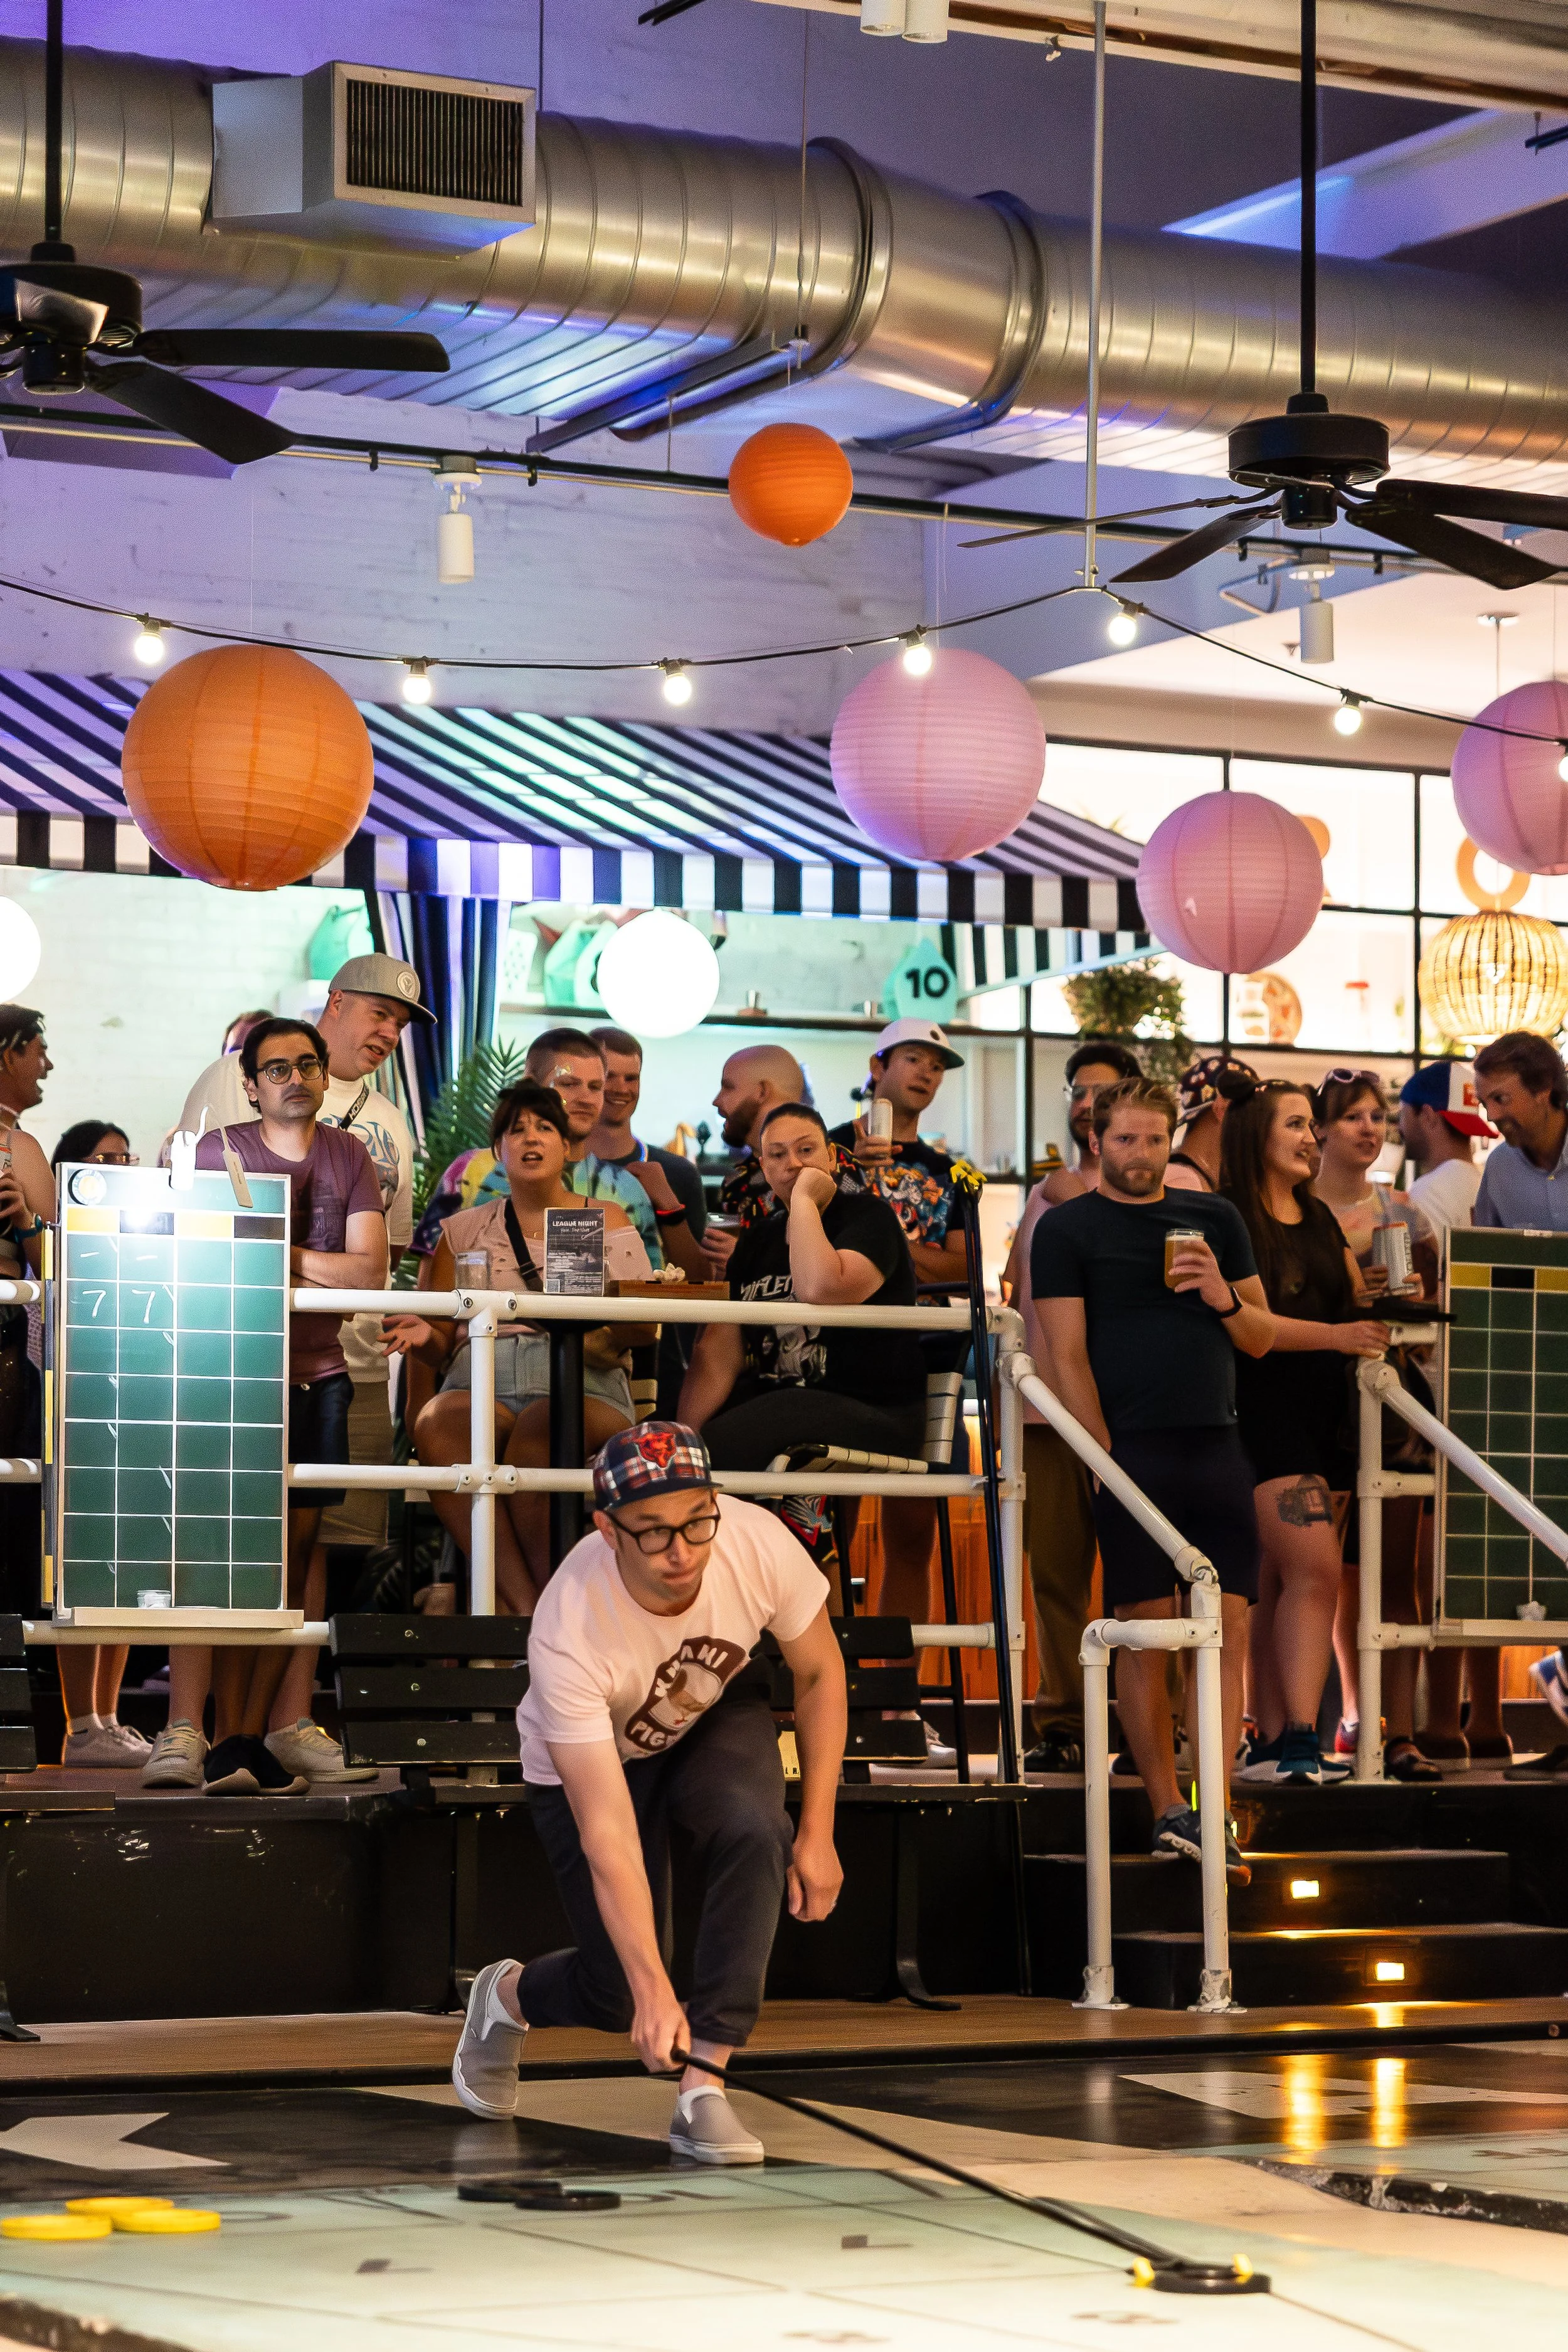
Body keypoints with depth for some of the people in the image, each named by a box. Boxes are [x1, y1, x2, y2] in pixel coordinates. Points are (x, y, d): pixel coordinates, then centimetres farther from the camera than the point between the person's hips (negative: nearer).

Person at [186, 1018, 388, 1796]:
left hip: (320, 1373, 3)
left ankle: (255, 1735, 3)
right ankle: (226, 1741, -10)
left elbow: (371, 1270, 2)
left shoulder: (349, 1157, 12)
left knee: (295, 1548, 0)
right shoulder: (220, 1150, 4)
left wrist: (280, 1254, -7)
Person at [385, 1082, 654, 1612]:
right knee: (438, 1428, -37)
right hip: (481, 1379, 2)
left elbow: (640, 1321, 9)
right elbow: (444, 1348, 21)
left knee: (535, 1439, -40)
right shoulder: (465, 1230, 25)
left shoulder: (606, 1221, 21)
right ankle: (527, 1610, -43)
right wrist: (424, 1336, -2)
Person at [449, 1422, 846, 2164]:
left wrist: (816, 1835, -12)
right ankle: (508, 1997, 32)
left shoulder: (757, 1543, -32)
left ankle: (702, 2090, -24)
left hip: (716, 1718, 2)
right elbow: (606, 1833, -40)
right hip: (589, 1758, -2)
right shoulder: (568, 1634, -40)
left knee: (753, 1832, -31)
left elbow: (819, 1673, -10)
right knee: (622, 1996, -4)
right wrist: (653, 1988, -47)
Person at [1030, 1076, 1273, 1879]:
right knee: (1146, 1634, -3)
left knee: (1228, 1631, -4)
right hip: (1133, 1450, -4)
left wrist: (1225, 1301, -3)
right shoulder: (1067, 1229, 5)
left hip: (1217, 1446, 4)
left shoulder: (1216, 1219, 16)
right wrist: (1107, 1457, -11)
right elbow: (1067, 1358, -2)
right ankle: (1169, 1812, 4)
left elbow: (1263, 1339, 18)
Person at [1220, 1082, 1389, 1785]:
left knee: (1278, 1583, 6)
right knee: (1316, 1569, -17)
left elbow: (1358, 1303, 24)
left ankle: (1277, 1743, 4)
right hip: (1264, 1409, -7)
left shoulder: (1320, 1218, 18)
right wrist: (1336, 1334, -24)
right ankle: (1295, 1739, -20)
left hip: (1324, 1412, 7)